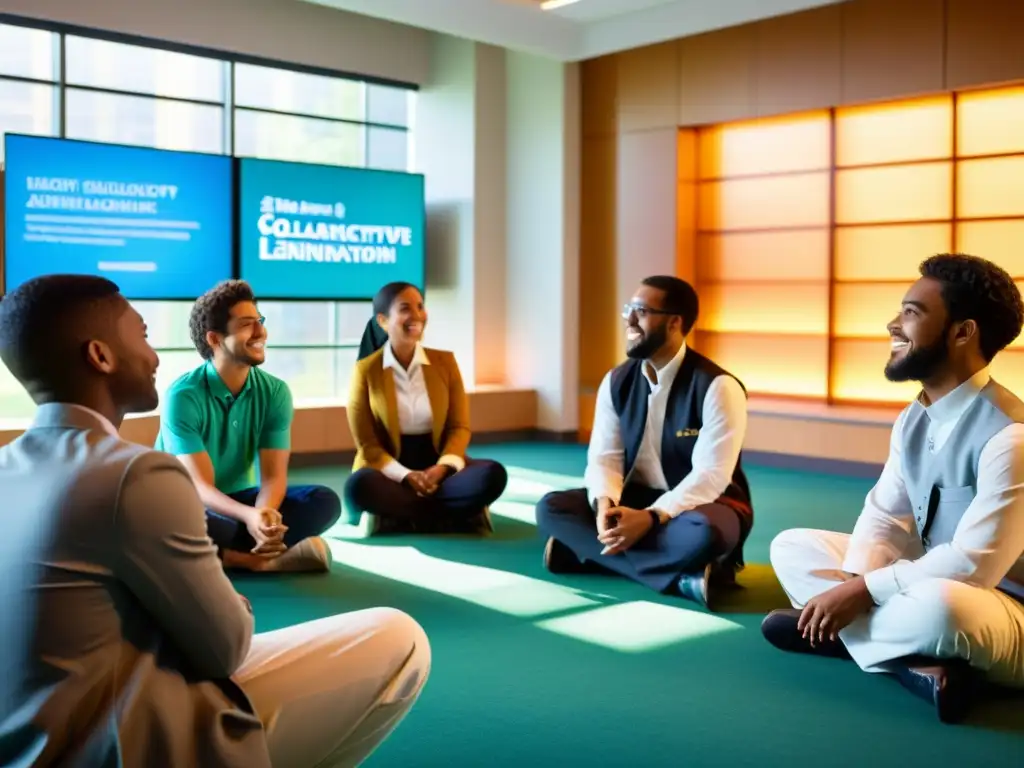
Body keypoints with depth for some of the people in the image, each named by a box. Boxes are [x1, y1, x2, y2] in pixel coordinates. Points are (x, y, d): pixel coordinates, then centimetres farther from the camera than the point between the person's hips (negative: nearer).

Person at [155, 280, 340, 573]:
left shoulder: (275, 392, -7)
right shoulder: (183, 396, -19)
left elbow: (273, 475, -12)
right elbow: (199, 486, -24)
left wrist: (263, 513, -37)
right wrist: (250, 516, -45)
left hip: (238, 498, 4)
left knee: (325, 501, -19)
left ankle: (229, 554, -32)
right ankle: (262, 556, -28)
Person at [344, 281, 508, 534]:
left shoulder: (445, 361, 5)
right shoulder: (365, 370, -3)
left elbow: (460, 427, 3)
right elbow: (367, 443, -5)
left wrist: (442, 467, -17)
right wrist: (406, 476, -21)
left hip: (436, 464, 2)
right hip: (390, 470, -2)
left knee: (493, 474, -26)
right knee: (359, 485, -37)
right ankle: (458, 516, -24)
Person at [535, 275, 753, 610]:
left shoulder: (717, 386, -18)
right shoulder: (617, 382, 0)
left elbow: (710, 476, -23)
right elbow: (604, 457, -4)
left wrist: (651, 518, -34)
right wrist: (605, 503, -27)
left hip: (700, 504, -6)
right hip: (635, 498, 6)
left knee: (702, 534, -41)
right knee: (551, 508, -17)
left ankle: (586, 551, -24)